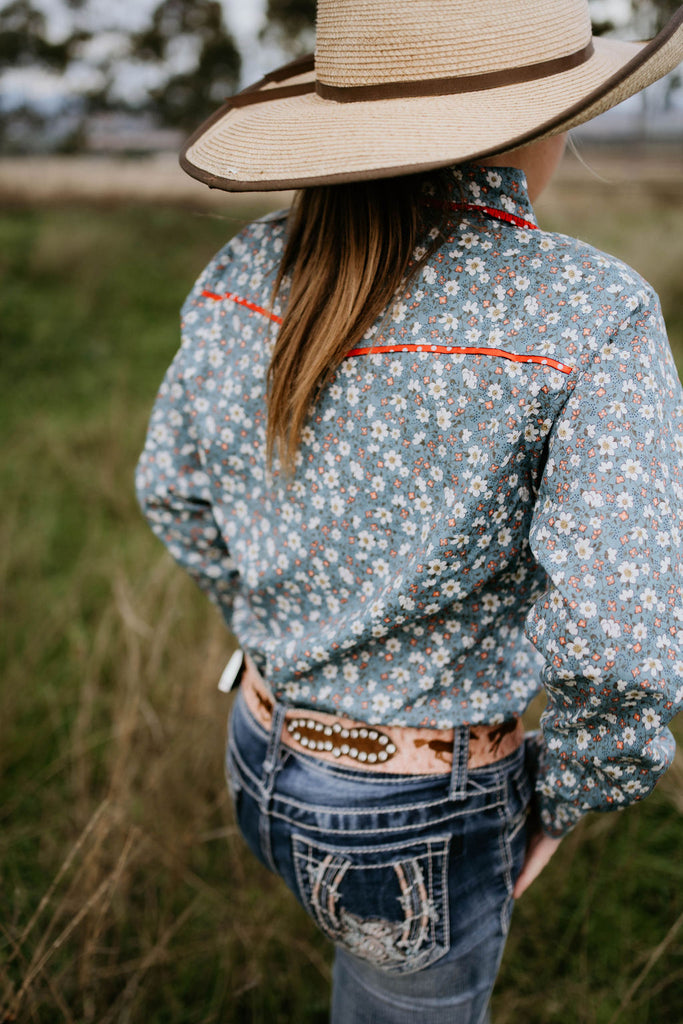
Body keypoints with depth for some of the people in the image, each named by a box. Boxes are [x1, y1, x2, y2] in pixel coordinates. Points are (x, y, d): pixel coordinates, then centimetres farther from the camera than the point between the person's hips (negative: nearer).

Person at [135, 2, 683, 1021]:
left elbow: (176, 489, 3)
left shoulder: (249, 272, -9)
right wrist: (560, 801, -9)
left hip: (264, 755, 5)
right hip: (419, 827, -4)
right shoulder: (590, 317, -26)